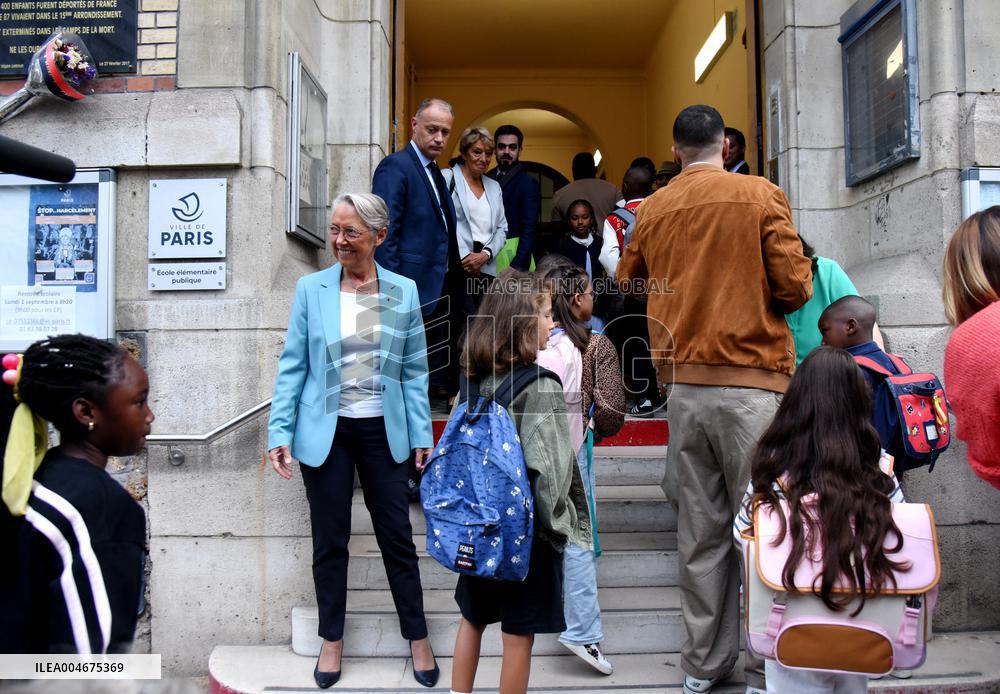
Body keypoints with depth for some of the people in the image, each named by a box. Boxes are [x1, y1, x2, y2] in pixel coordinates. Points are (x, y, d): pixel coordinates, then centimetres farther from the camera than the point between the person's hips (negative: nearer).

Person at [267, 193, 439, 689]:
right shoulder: (311, 289, -2)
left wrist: (422, 434, -1)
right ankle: (332, 638, 31)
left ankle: (417, 637, 26)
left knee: (397, 534, 8)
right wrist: (280, 433, -7)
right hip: (326, 431, 0)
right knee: (330, 538, 12)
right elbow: (292, 366, -1)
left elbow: (414, 369, 2)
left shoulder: (403, 291, -1)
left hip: (383, 430, 0)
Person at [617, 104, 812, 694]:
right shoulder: (761, 195, -3)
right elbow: (795, 286, -7)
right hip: (752, 380, -3)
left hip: (685, 384, 4)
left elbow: (629, 283, 19)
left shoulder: (654, 209, 7)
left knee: (701, 529, 11)